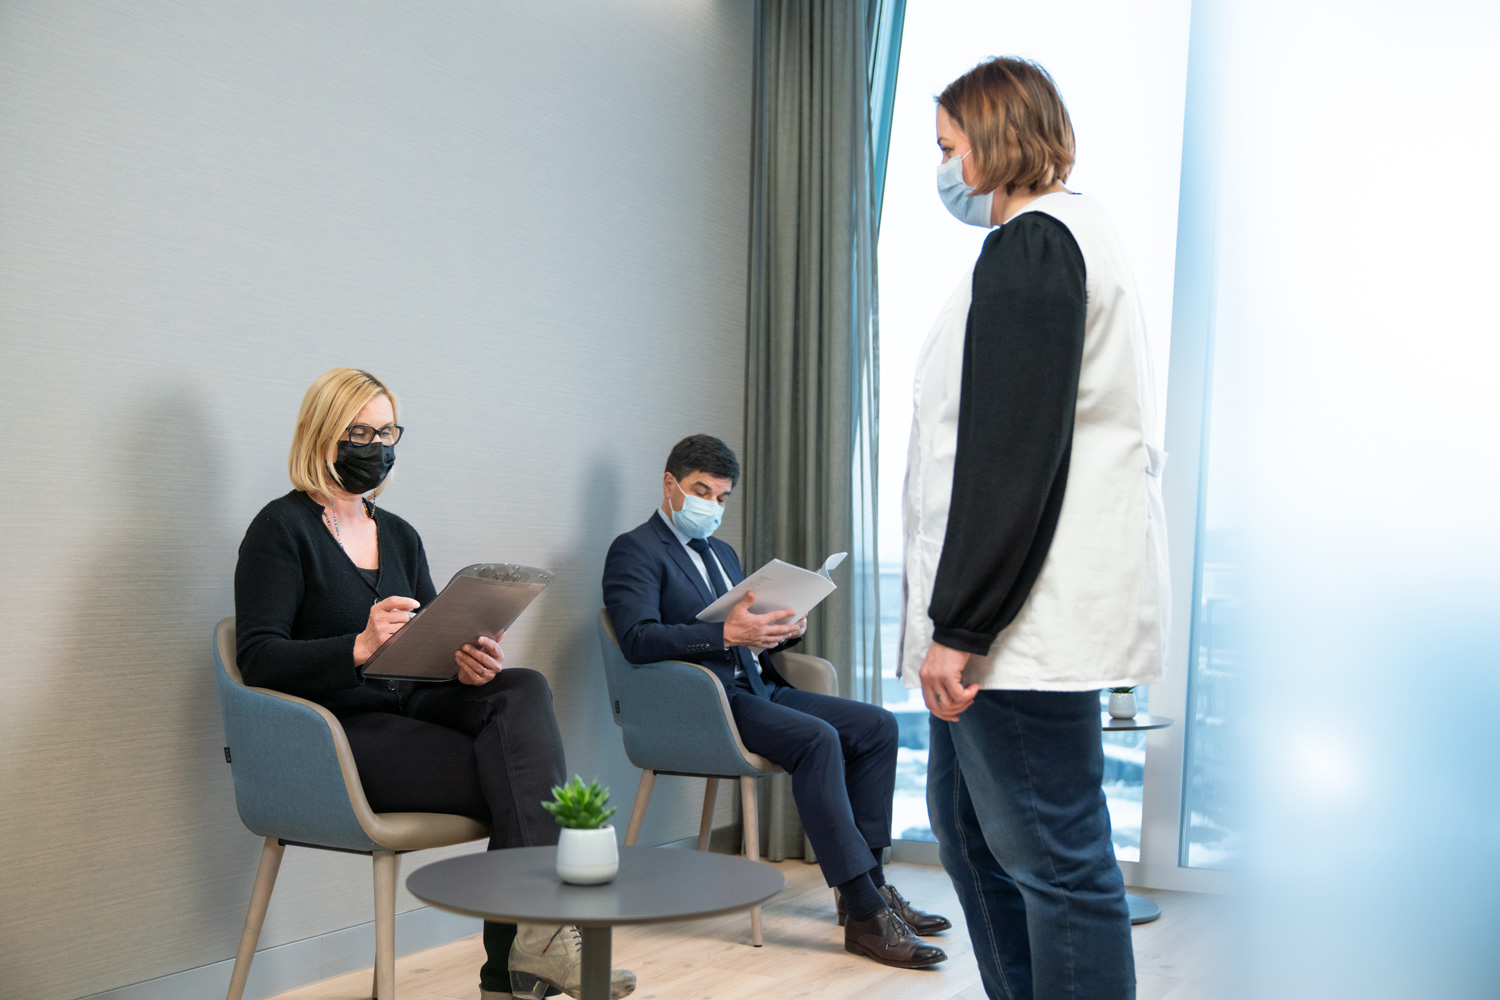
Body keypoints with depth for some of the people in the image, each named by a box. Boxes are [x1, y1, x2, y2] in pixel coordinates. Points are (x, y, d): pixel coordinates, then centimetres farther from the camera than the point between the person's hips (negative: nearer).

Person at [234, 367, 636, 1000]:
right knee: (522, 774, -25)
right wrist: (359, 648, -28)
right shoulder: (282, 529, -2)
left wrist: (469, 660, -9)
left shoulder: (399, 536, 20)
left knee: (525, 690, -26)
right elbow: (260, 661, -12)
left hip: (412, 707, 6)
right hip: (342, 732, -6)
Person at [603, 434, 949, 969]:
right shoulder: (635, 550, -3)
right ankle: (864, 914, -29)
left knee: (877, 725, -5)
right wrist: (726, 634, -29)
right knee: (817, 738, -30)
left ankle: (869, 882, -2)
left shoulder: (722, 553, 25)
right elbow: (637, 638, -19)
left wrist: (783, 628, 1)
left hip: (756, 689, 9)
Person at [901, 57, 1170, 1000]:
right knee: (969, 823, 19)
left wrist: (959, 624, -19)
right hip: (1023, 617, 11)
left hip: (1029, 623, -11)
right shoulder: (1080, 235, 21)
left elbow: (1010, 454, -21)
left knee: (1053, 860, -5)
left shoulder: (1030, 246, -12)